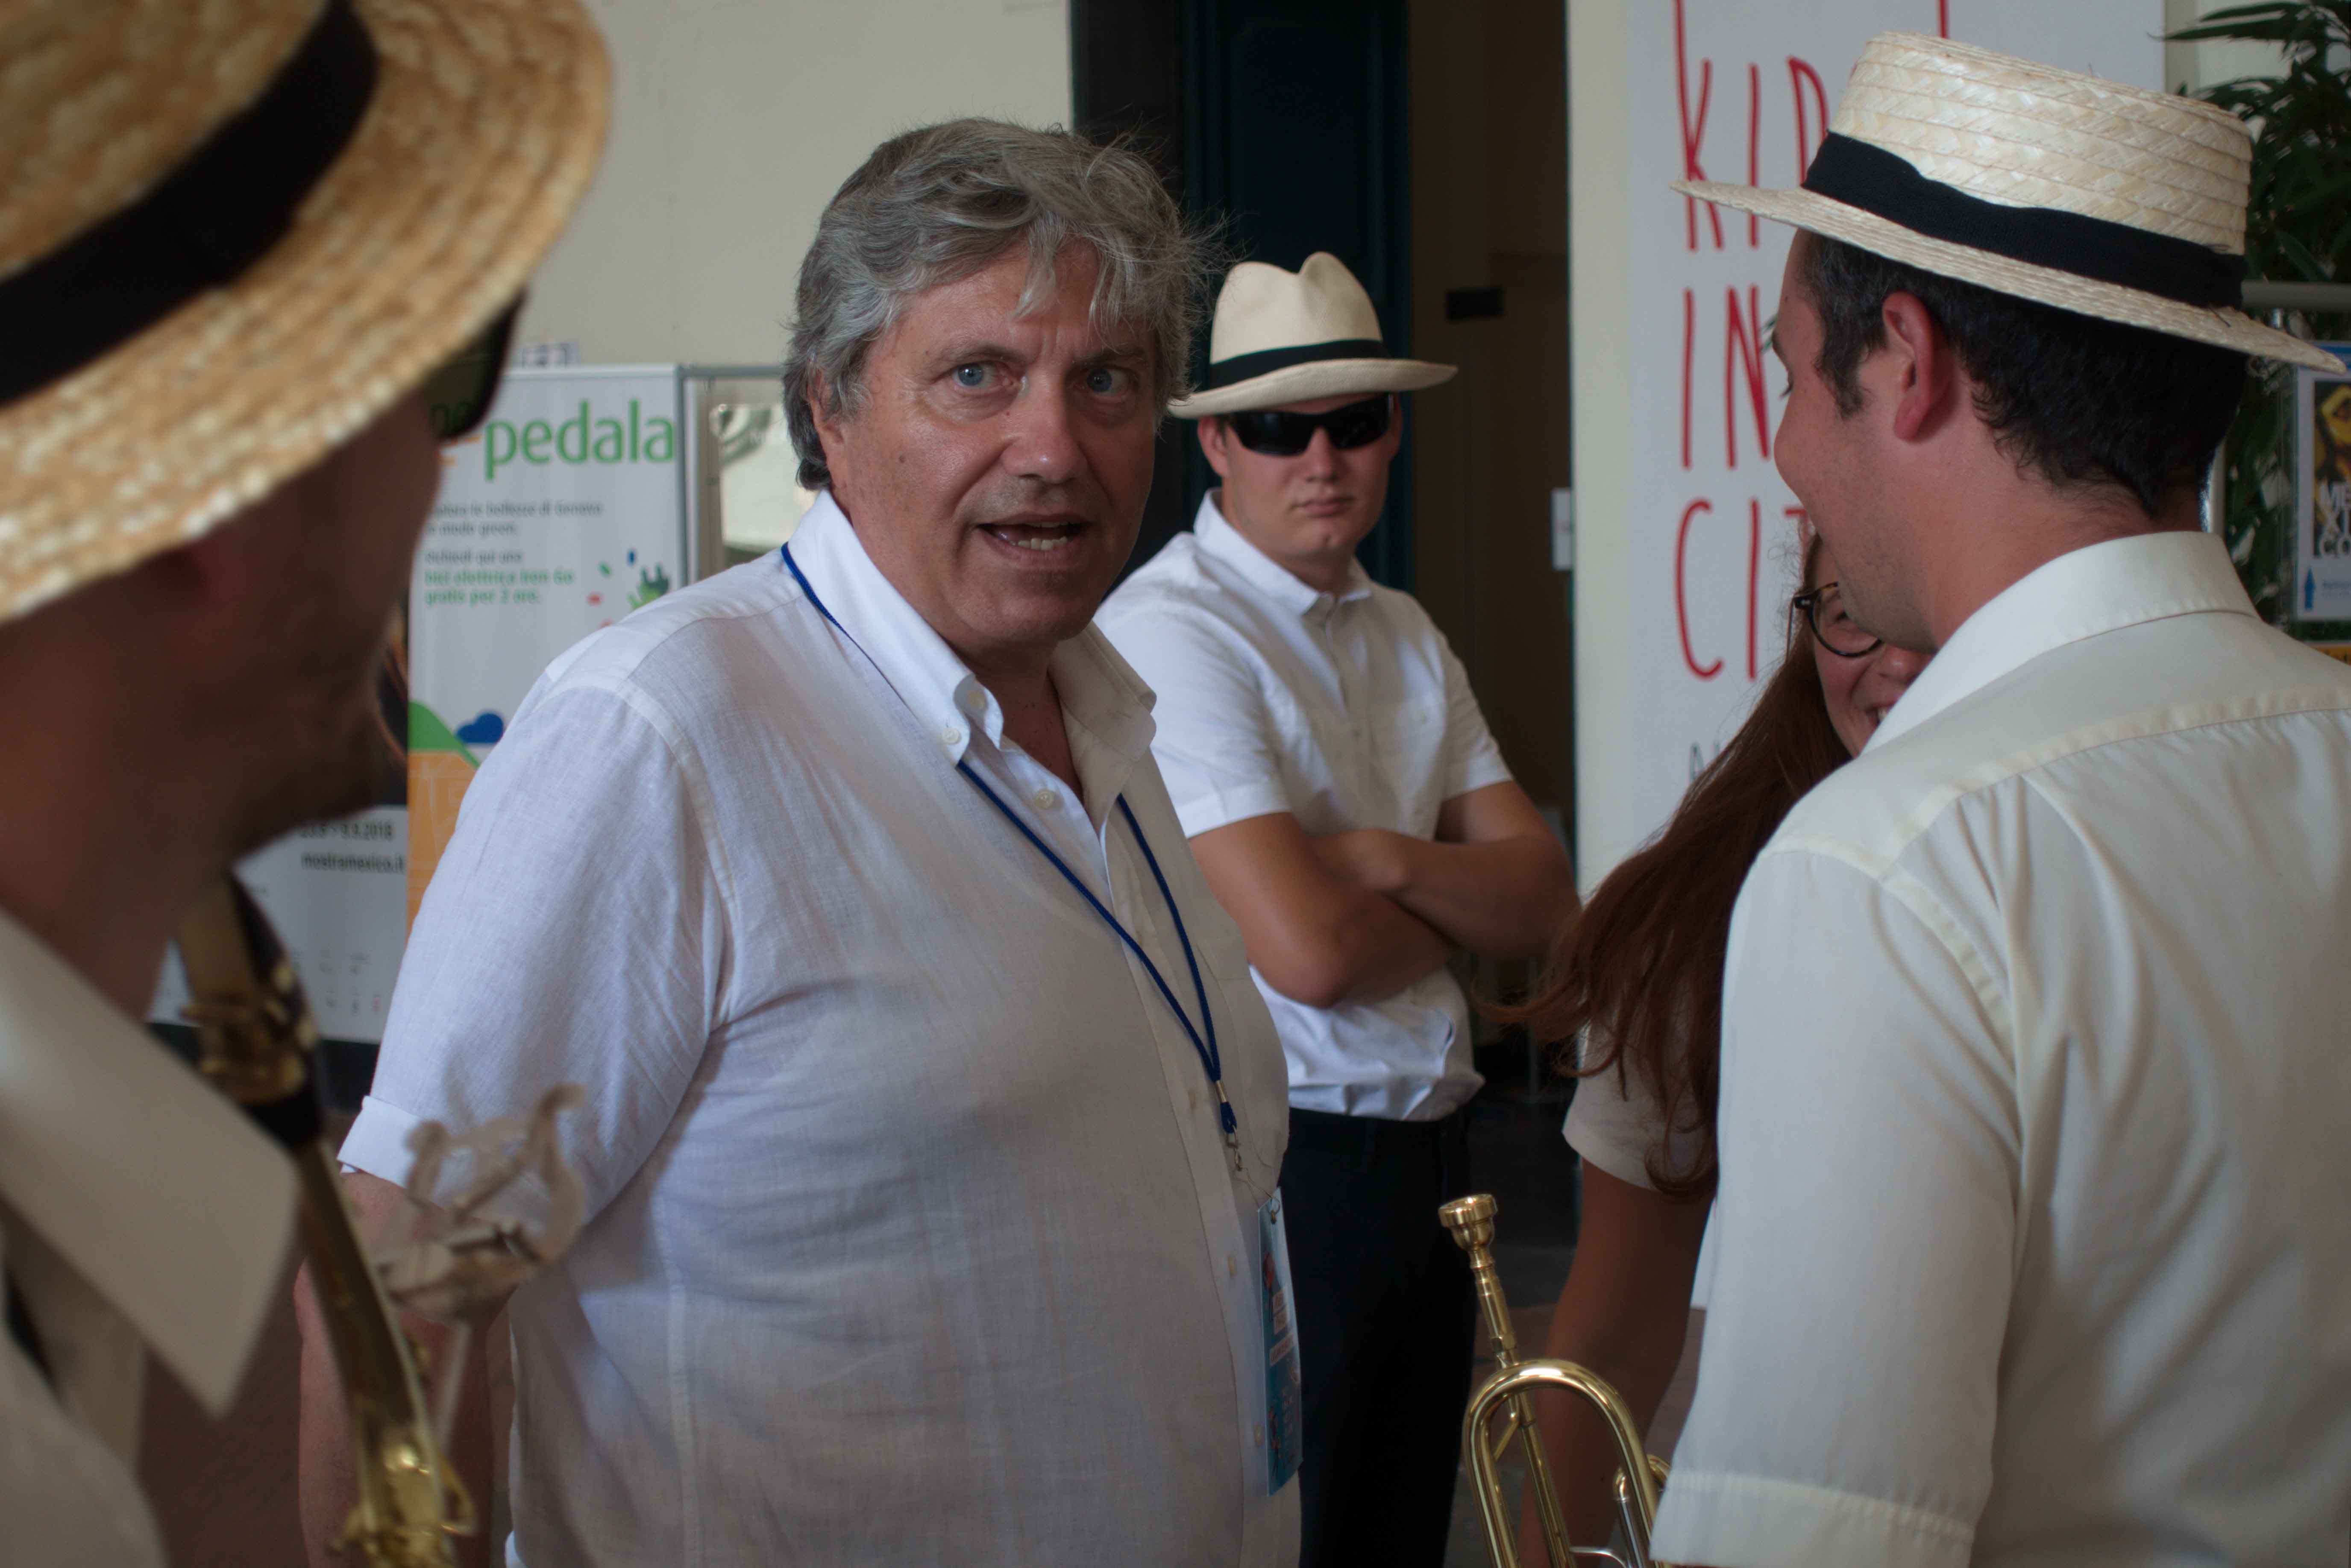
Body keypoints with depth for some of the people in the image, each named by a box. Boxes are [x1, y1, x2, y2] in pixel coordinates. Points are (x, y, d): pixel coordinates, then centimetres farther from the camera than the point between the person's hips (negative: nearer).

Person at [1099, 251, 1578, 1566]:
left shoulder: (1404, 636, 12)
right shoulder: (1172, 632, -14)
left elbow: (1547, 900, 4)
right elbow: (1307, 950, -23)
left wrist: (1387, 863, -16)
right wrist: (1459, 909, -2)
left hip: (1426, 1158, 8)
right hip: (1278, 1163, -8)